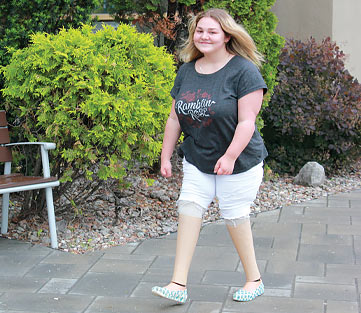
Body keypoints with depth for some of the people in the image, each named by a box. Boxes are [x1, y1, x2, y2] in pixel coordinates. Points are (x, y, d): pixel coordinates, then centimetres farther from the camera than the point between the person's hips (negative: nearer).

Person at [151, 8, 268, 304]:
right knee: (189, 208, -5)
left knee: (235, 216, 2)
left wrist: (230, 156, -25)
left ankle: (255, 279, 24)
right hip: (197, 160, 5)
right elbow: (174, 117, 11)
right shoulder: (187, 71, 5)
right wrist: (166, 156, 9)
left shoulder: (243, 70, -13)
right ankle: (179, 284, -2)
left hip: (239, 162, -5)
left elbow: (247, 121, -18)